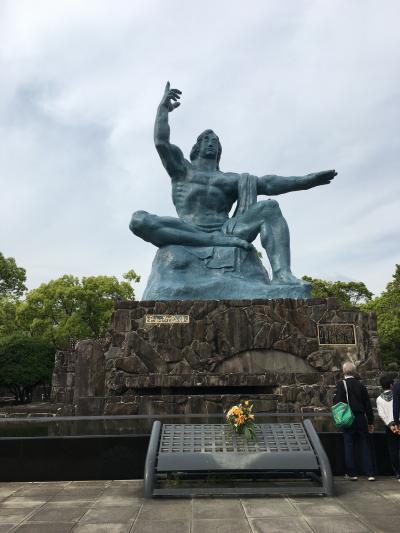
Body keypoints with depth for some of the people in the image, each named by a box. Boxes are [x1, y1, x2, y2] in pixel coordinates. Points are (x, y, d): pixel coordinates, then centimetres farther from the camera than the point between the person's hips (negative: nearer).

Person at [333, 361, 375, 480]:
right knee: (365, 445, 9)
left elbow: (337, 402, -13)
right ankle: (370, 473, 10)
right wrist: (371, 422, 13)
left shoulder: (341, 385, -8)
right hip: (361, 418, 3)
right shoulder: (361, 385, 4)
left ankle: (351, 473, 9)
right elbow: (368, 405, 7)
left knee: (349, 446, 5)